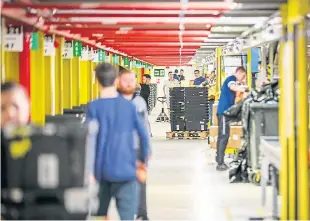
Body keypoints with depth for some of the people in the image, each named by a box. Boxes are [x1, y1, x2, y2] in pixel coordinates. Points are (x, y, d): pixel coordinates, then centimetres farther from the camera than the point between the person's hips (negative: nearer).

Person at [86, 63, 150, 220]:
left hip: (103, 170, 0)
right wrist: (143, 160, 19)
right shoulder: (129, 106, 2)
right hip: (126, 169, 0)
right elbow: (143, 135, 4)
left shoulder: (94, 107, -4)